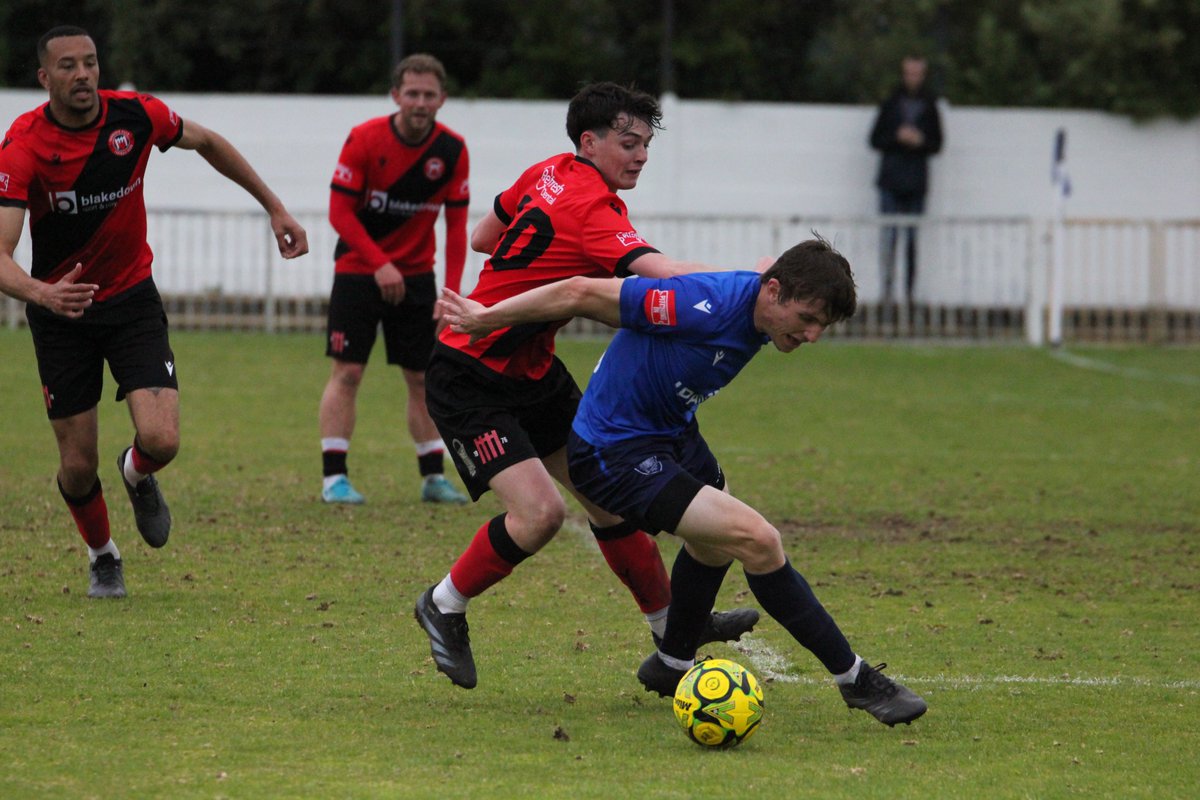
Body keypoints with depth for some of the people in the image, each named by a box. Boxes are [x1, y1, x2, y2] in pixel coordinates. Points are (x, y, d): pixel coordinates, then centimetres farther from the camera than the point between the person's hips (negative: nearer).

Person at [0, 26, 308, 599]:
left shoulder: (136, 116, -12)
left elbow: (208, 144, 10)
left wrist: (275, 208, 13)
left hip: (132, 299, 1)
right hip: (60, 313, -1)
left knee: (160, 440, -16)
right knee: (78, 466, 1)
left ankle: (137, 475, 22)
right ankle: (103, 557, 32)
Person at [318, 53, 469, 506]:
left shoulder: (452, 151, -7)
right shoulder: (364, 140, -15)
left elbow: (456, 225, -2)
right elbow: (340, 212, -14)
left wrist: (452, 292, -10)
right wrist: (379, 265, -22)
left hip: (416, 274, 3)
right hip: (357, 268, -3)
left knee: (424, 377, 4)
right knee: (347, 371, -8)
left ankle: (433, 477, 12)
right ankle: (334, 477, -6)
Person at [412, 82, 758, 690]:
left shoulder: (551, 174, 2)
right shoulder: (591, 209, -26)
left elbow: (482, 237, 14)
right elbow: (659, 272, -41)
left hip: (532, 371, 10)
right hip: (468, 382, -10)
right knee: (539, 511, -21)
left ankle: (672, 627, 16)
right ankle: (445, 606, 2)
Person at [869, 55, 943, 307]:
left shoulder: (929, 106, 9)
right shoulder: (890, 104, 6)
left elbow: (937, 143, 9)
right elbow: (876, 139, 5)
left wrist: (921, 141, -10)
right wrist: (897, 137, -11)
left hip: (917, 181, 1)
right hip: (891, 181, -1)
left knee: (913, 239, 1)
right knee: (888, 235, -9)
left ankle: (909, 292, 4)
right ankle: (888, 288, -8)